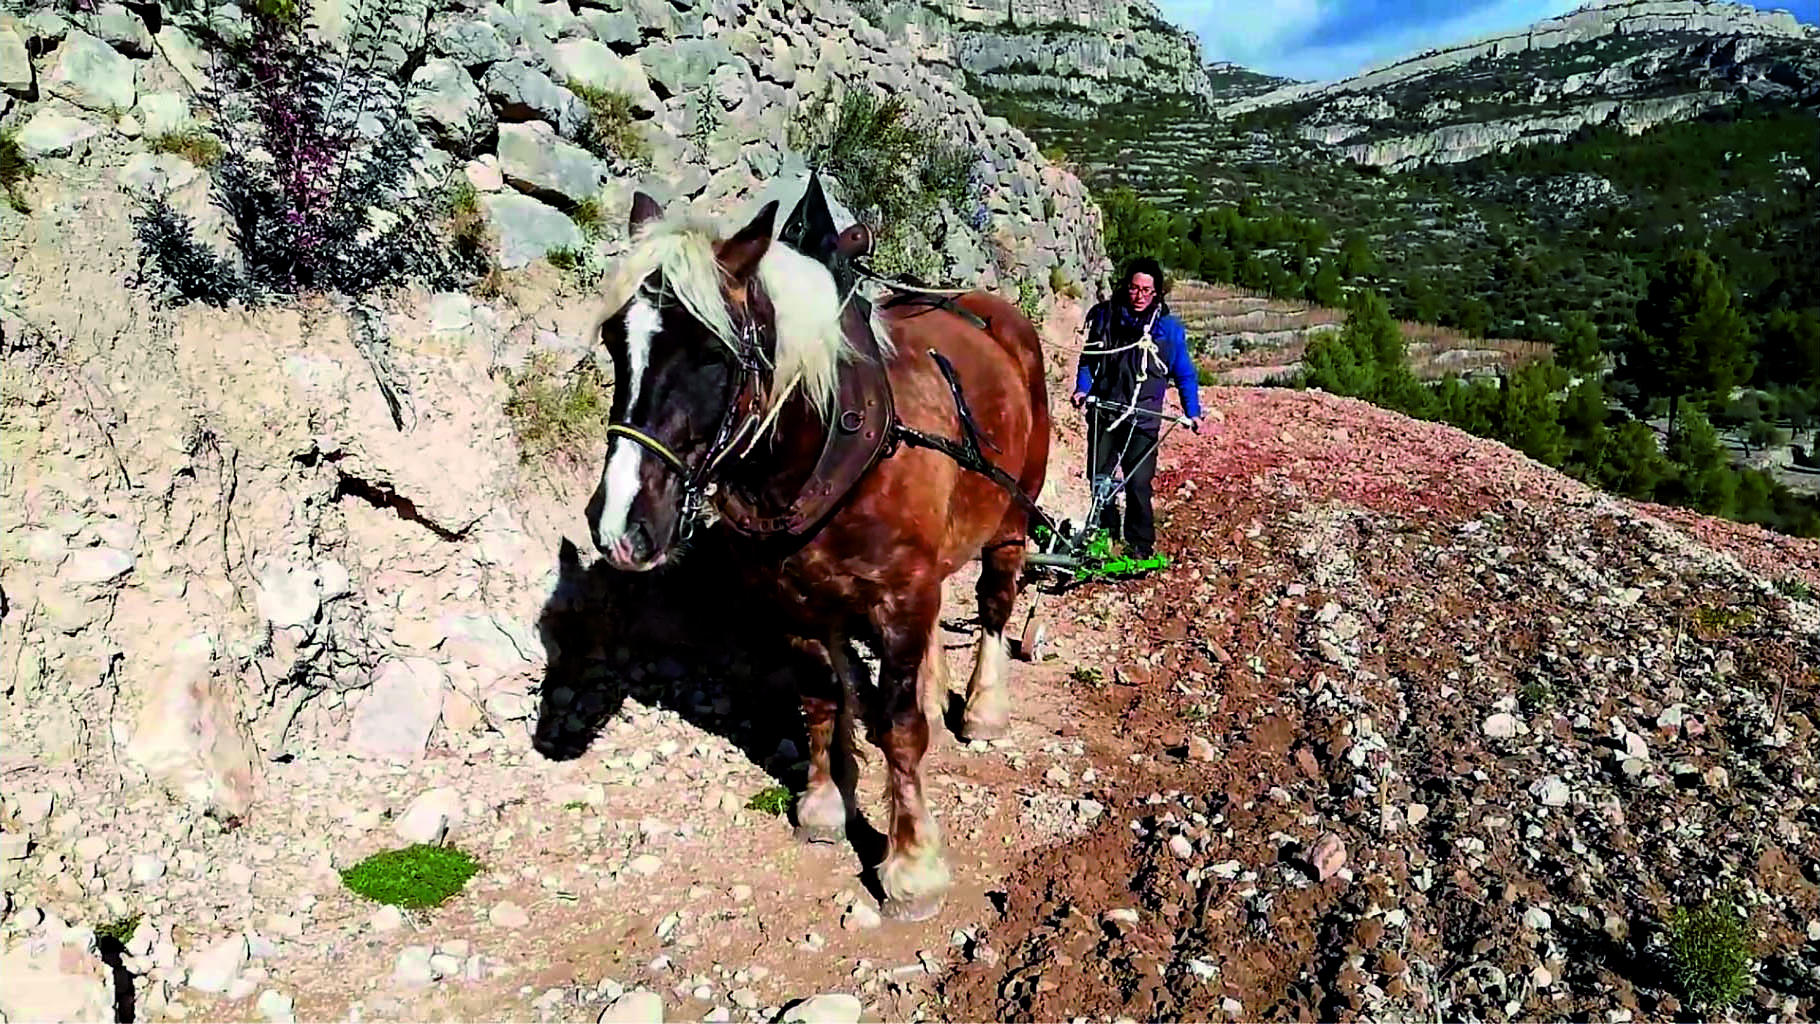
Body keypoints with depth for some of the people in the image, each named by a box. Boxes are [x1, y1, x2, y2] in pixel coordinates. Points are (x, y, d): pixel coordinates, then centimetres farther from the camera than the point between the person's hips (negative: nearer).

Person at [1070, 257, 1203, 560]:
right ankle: (1104, 534, 26)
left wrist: (1193, 412, 0)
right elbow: (1089, 358, 14)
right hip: (1103, 412, 3)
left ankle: (1141, 544, 7)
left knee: (1138, 483, -8)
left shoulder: (1169, 328, 0)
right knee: (1099, 478, 8)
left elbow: (1184, 375, 7)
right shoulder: (1103, 316, 4)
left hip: (1143, 418, -3)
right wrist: (1082, 388, -1)